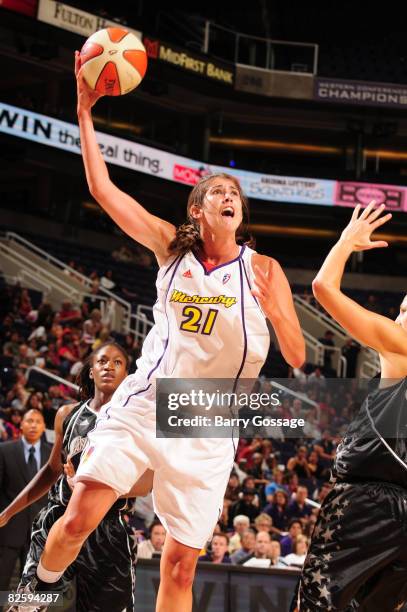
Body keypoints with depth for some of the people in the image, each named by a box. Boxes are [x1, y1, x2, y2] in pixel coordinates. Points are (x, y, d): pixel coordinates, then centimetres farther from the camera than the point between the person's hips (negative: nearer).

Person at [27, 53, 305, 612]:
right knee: (79, 518, -12)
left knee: (181, 563, 0)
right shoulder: (172, 247, 3)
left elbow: (297, 358, -2)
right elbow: (103, 189, 0)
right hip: (144, 404, 0)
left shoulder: (262, 270, -1)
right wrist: (85, 112, -6)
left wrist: (276, 310, -21)